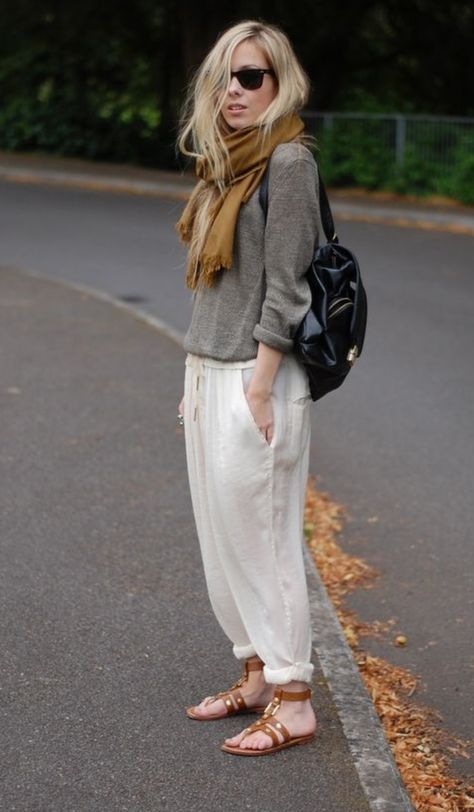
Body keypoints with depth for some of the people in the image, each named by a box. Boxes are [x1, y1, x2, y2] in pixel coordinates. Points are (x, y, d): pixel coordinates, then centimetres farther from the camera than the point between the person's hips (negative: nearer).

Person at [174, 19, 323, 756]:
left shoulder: (288, 159, -11)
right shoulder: (226, 163, 14)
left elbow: (284, 288, -16)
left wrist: (257, 391, -19)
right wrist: (196, 382, 15)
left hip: (256, 379, -9)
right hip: (208, 372, 9)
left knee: (260, 537, -3)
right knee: (221, 536, 13)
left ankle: (292, 700, 7)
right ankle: (256, 674, 25)